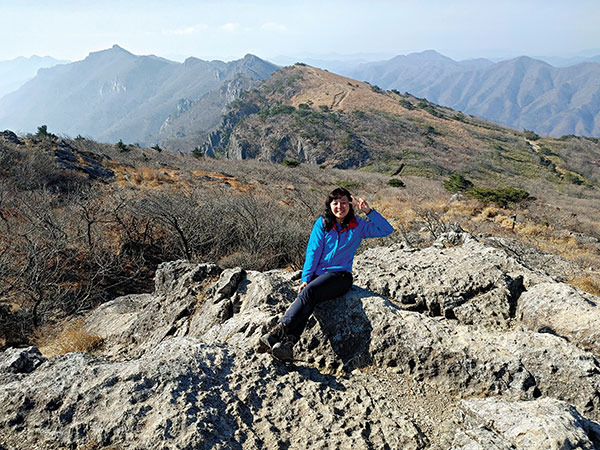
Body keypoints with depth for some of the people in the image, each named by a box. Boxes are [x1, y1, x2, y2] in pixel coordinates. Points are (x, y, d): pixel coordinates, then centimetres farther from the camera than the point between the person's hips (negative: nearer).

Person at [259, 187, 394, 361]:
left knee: (309, 292, -32)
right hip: (318, 274, 2)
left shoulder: (358, 226, 10)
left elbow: (387, 230, 3)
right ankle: (288, 343, -48)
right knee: (306, 297, -32)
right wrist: (305, 279, -8)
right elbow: (313, 252, 3)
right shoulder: (322, 223, 10)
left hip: (341, 275, -2)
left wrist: (369, 211, -7)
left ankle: (279, 330, -43)